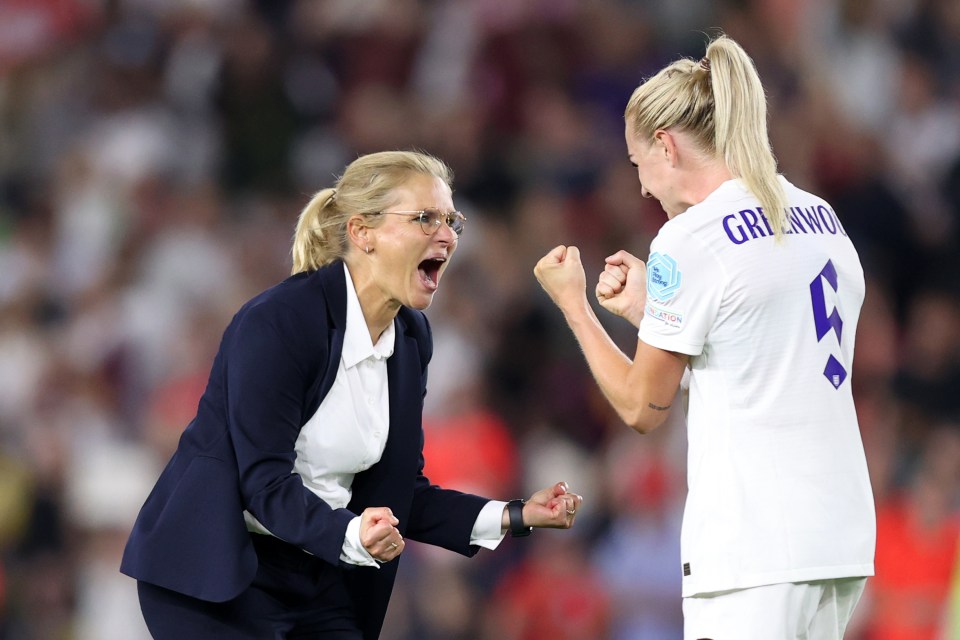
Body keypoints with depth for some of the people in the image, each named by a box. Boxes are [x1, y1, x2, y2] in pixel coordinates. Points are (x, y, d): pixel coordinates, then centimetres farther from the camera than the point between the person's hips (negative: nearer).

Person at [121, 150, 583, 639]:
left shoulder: (410, 335, 4)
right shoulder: (277, 321, -17)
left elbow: (401, 490, 7)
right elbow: (265, 480, -21)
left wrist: (513, 517, -4)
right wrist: (351, 536, -37)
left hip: (317, 581, 7)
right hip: (215, 576, -7)